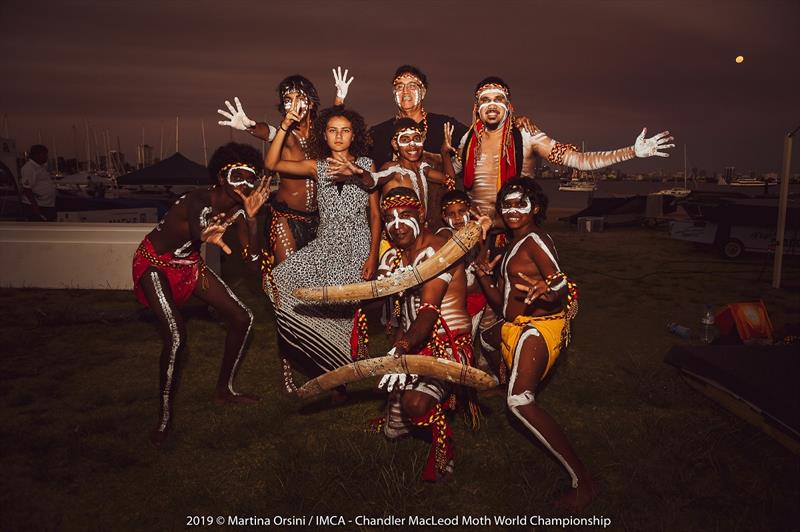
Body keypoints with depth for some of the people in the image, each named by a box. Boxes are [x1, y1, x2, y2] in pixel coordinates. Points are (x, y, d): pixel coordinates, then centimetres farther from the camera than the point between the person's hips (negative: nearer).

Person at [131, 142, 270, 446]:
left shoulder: (237, 209, -12)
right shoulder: (200, 200, -31)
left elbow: (252, 258, -18)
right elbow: (197, 226, -55)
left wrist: (251, 217, -32)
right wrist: (208, 236, -80)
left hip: (188, 264, 7)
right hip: (154, 262, -7)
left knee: (242, 318, 2)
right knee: (176, 336, -23)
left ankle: (224, 389, 20)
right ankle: (165, 417, -2)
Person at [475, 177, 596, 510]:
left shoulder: (535, 240, -13)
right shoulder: (513, 244, 16)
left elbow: (562, 287, -25)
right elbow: (503, 303, 16)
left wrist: (546, 291, -47)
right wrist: (483, 275, 6)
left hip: (538, 329, -10)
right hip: (517, 326, 10)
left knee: (520, 403, -25)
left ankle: (583, 481, -19)